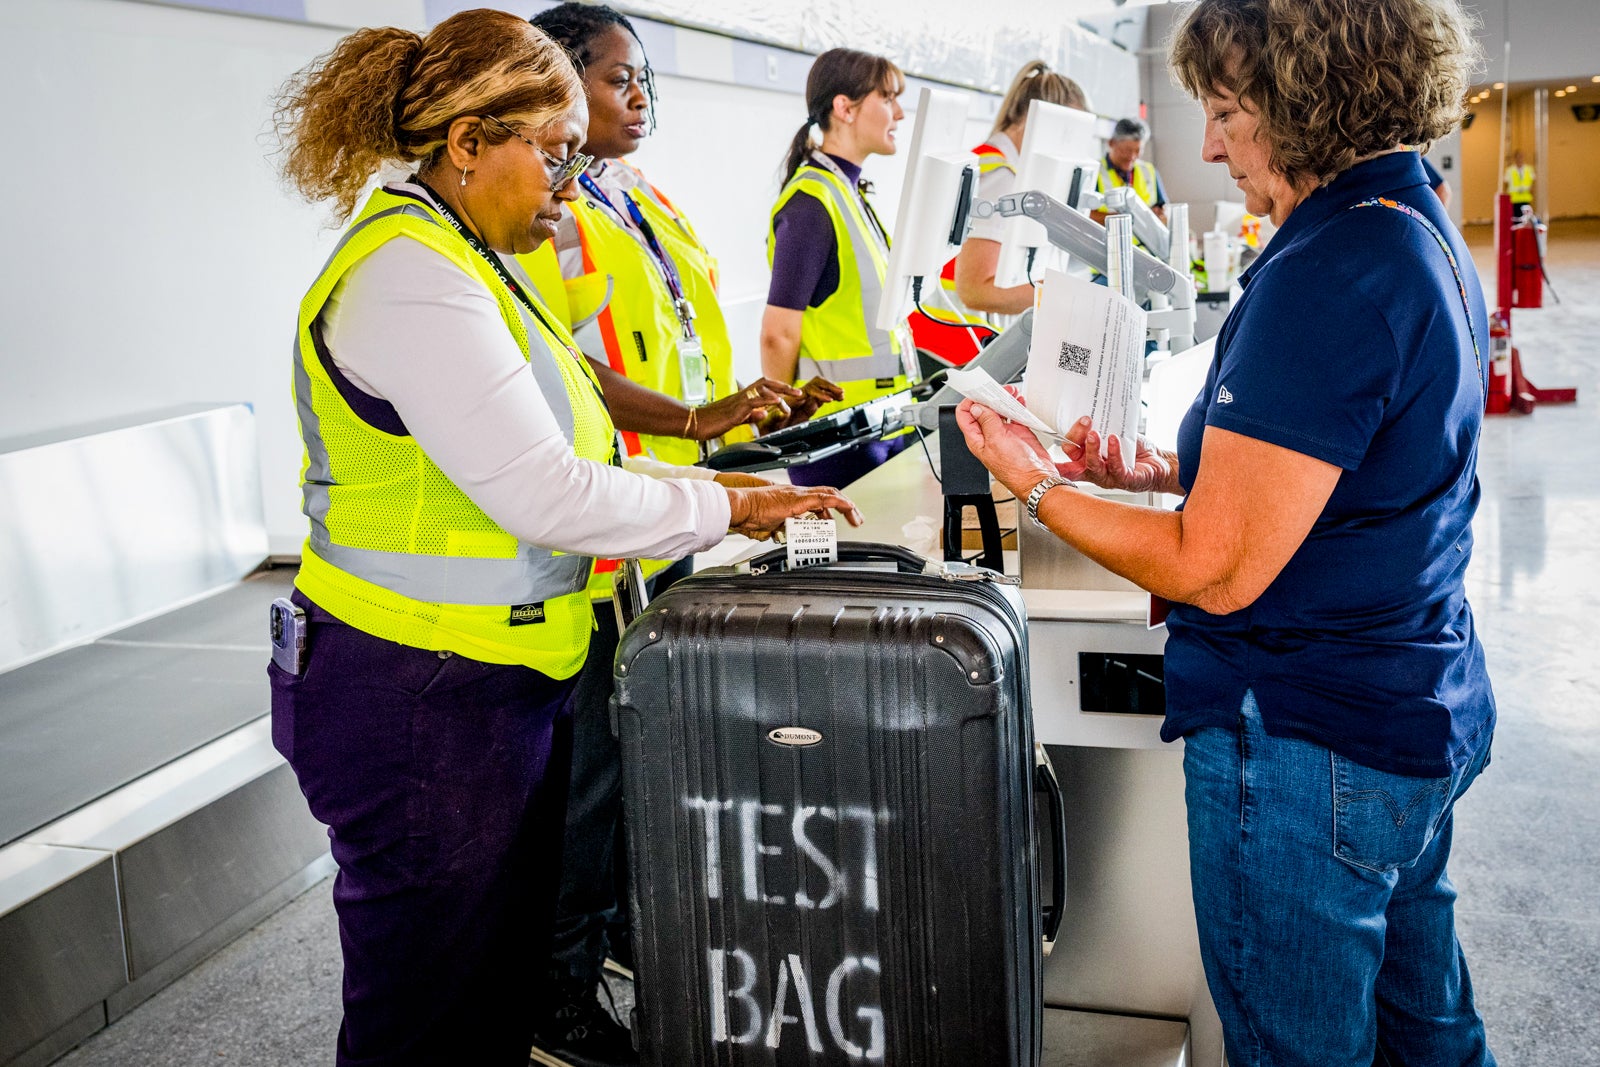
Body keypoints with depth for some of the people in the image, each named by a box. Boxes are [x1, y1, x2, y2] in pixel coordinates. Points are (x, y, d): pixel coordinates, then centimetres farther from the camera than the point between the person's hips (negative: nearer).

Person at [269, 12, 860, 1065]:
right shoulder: (410, 278, -20)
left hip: (506, 682, 10)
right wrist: (728, 508, -12)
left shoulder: (463, 264, 14)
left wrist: (714, 492, 9)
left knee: (510, 983, 18)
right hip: (423, 701, -10)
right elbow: (546, 493, -23)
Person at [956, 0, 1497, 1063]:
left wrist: (1036, 483, -11)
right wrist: (1166, 469, 7)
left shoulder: (1325, 278, -25)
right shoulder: (1431, 239, 8)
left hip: (1310, 749, -10)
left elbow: (1214, 570, -23)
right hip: (1429, 709, 10)